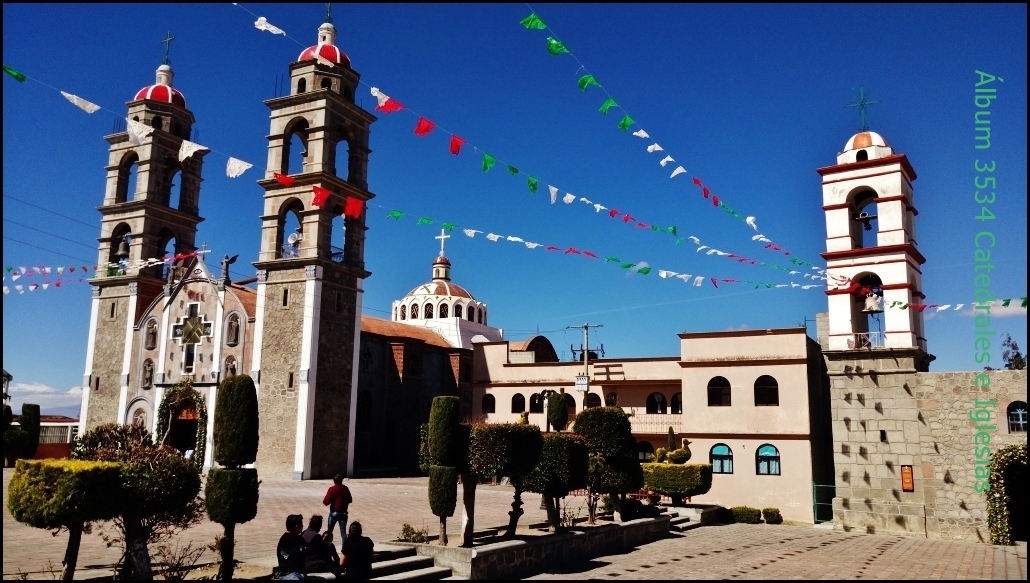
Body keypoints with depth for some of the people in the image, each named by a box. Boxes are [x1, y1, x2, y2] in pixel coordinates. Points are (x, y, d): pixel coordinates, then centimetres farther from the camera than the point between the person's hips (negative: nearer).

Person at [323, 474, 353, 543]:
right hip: (343, 513, 3)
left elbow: (326, 502, -15)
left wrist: (324, 500, 6)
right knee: (343, 532, 4)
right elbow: (350, 500, 9)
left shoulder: (332, 489, -11)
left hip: (334, 513, -3)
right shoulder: (345, 489, 1)